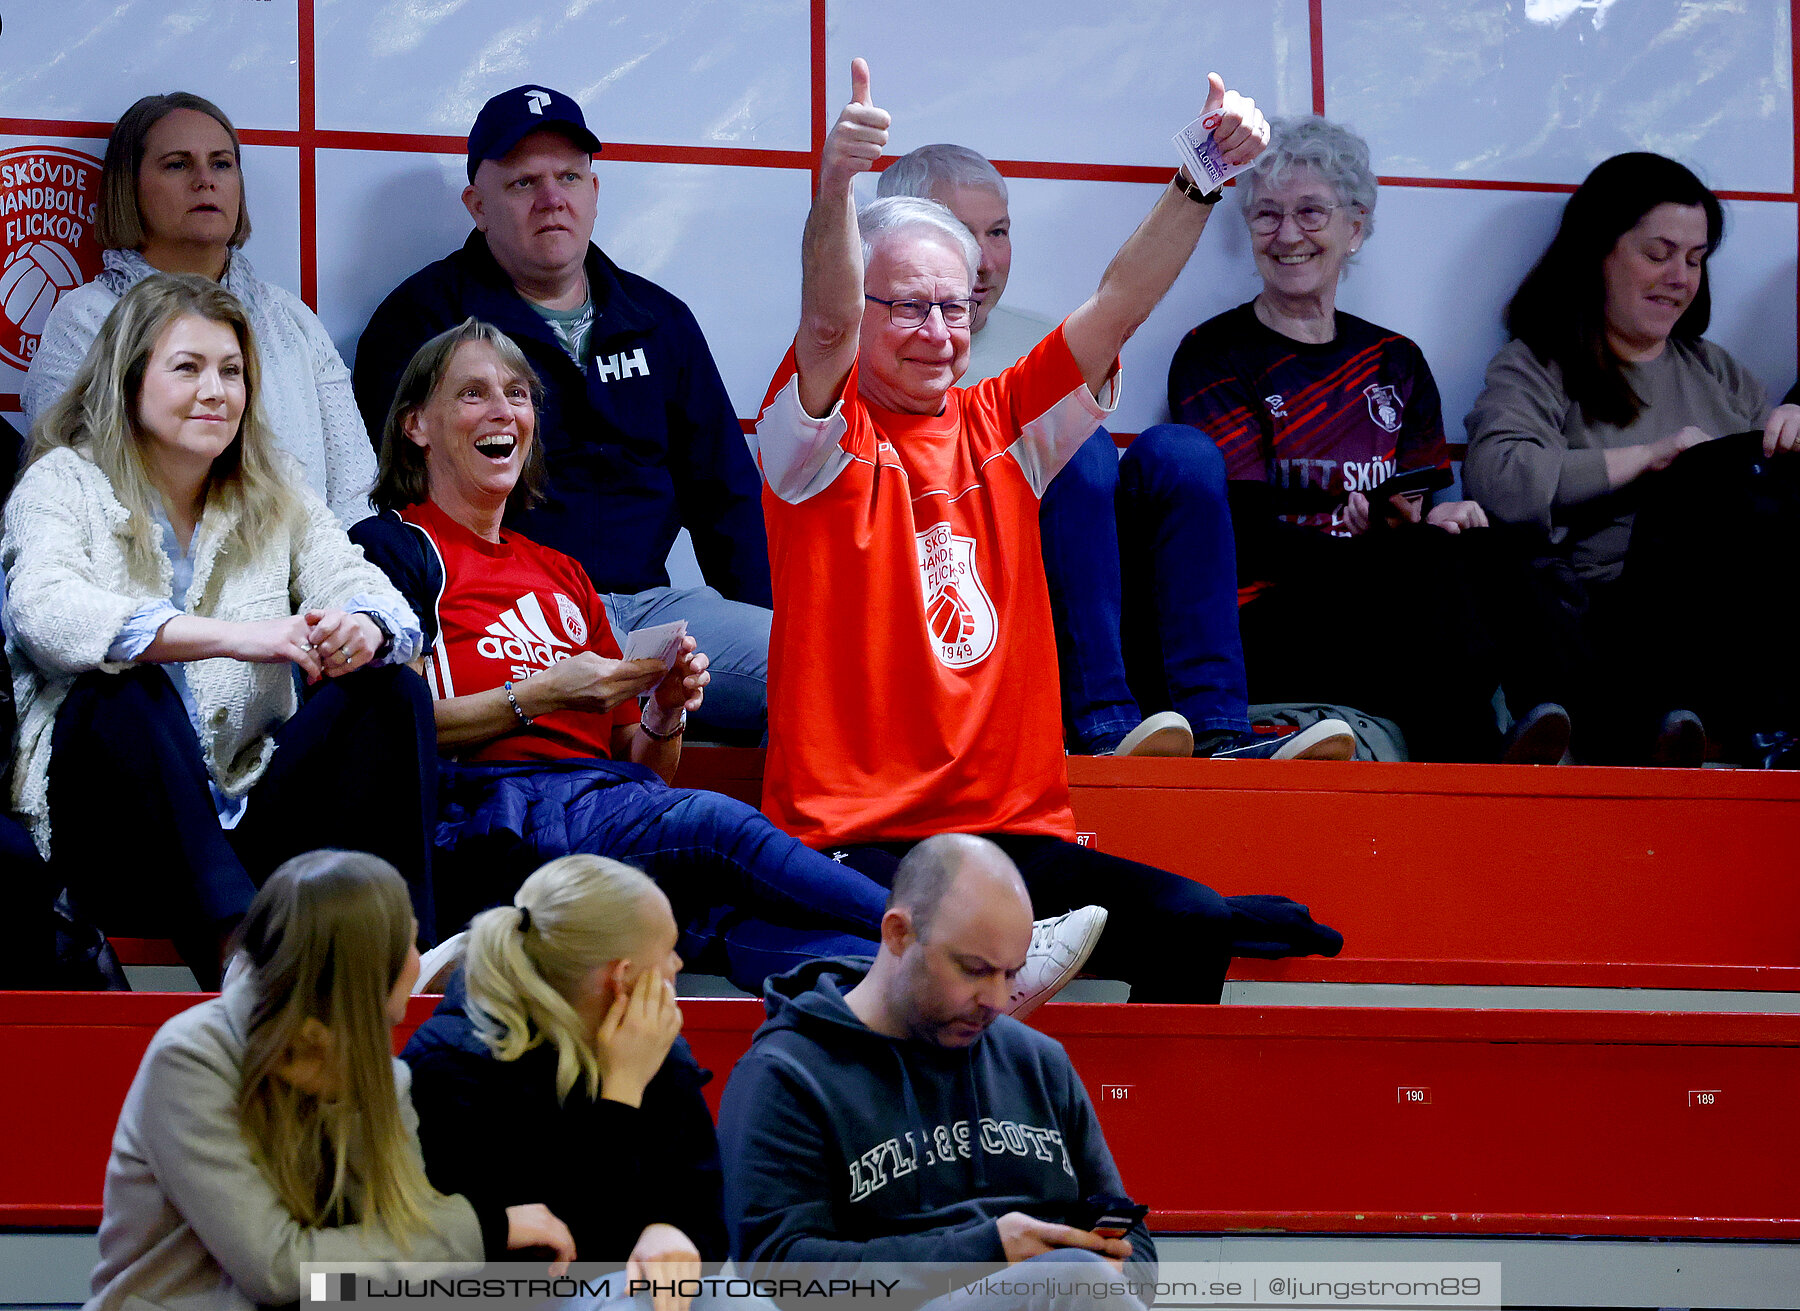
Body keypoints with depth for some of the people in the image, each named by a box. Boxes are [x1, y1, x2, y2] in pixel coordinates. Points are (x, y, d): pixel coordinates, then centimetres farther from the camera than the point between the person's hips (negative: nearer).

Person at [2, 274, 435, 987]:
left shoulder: (276, 498, 16)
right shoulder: (65, 483, 1)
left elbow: (367, 590, 3)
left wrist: (362, 627, -25)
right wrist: (231, 636, -32)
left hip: (248, 822, 4)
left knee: (390, 693, -17)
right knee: (127, 691, -34)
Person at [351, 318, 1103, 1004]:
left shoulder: (560, 576, 31)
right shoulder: (399, 547, 13)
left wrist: (664, 714, 4)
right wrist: (538, 697, -8)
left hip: (605, 798, 5)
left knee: (728, 910, -31)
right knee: (719, 826, -32)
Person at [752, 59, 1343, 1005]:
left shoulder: (1000, 426, 14)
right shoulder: (826, 438, 0)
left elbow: (1117, 307, 6)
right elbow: (827, 324, -19)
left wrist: (1201, 183, -10)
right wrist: (834, 189, -39)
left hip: (1015, 829, 5)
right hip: (853, 841, -5)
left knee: (1191, 925, -17)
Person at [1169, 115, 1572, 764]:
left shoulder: (1396, 362, 22)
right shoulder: (1214, 357, 7)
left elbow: (1432, 505, 15)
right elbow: (1248, 533, -7)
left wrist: (1444, 516, -11)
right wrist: (1355, 527, -24)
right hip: (1269, 627, -4)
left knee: (1484, 551, -30)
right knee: (1433, 564, -34)